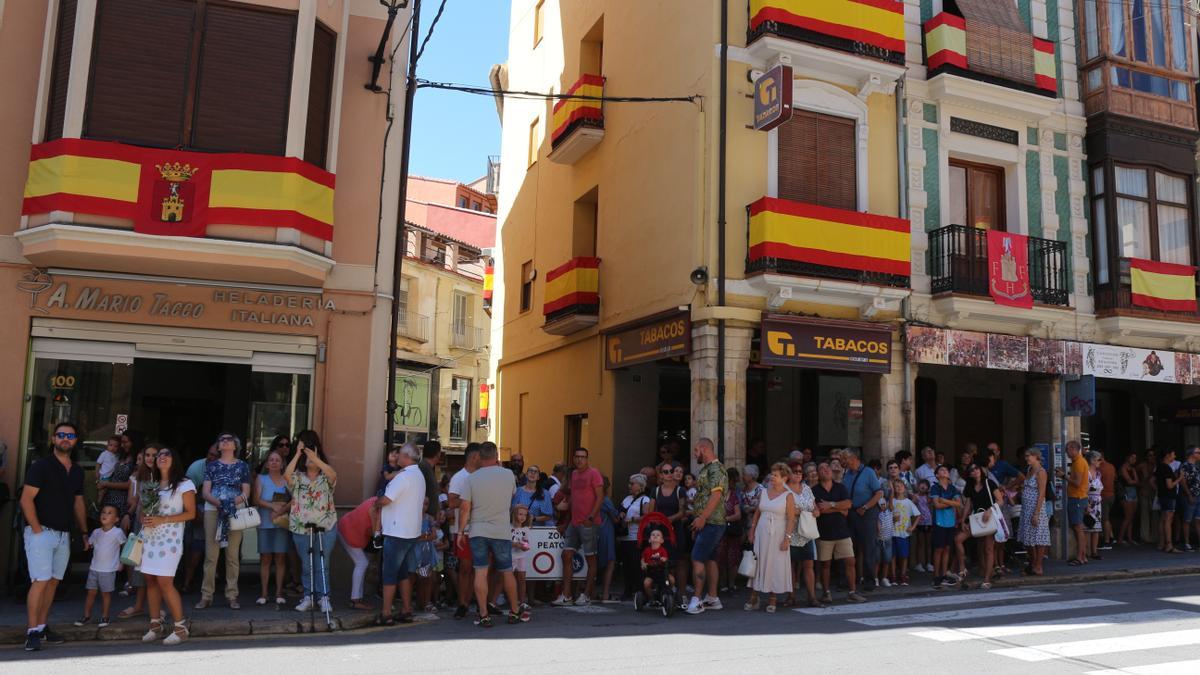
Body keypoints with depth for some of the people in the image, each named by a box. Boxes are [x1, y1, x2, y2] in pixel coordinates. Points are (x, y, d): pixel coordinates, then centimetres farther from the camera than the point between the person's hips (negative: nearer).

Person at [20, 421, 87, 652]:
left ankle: (42, 627, 18)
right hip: (42, 532, -6)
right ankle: (32, 632, -4)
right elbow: (26, 500, -11)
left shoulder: (77, 471, 13)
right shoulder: (41, 466, -6)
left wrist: (84, 532, 15)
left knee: (53, 582, 9)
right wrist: (37, 529, -15)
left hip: (64, 535, 6)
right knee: (40, 581, -10)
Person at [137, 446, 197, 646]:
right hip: (149, 538, 6)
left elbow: (191, 513, -7)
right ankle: (155, 625, 13)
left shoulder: (184, 484, -3)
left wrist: (162, 520, -16)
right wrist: (145, 518, -1)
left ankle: (180, 626, -3)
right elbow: (144, 510, 23)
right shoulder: (152, 485, 15)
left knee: (165, 582, -11)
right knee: (150, 580, 4)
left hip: (169, 539, -6)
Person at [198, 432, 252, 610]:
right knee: (211, 554, -2)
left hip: (235, 511, -1)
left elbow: (246, 492, 5)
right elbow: (205, 492, 4)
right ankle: (206, 595, 3)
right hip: (213, 510, 1)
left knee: (233, 555, -1)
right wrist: (218, 502, -14)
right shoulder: (212, 466, 13)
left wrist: (232, 502, -14)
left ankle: (232, 596, 4)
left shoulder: (242, 466, 11)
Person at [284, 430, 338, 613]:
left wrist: (314, 457, -29)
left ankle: (323, 597, 10)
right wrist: (298, 453, -20)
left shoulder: (326, 478, 3)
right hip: (301, 527, 1)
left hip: (326, 527, -1)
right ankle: (308, 597, 17)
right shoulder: (298, 477, 4)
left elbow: (333, 474, -21)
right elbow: (287, 475, -18)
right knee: (306, 565, 8)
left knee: (322, 565, 3)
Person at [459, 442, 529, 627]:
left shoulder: (472, 478, -5)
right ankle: (515, 611, 24)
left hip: (477, 531, 0)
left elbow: (465, 508, -5)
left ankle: (484, 615, 2)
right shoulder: (508, 475, -4)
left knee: (480, 572, 2)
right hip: (502, 532, 0)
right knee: (507, 572, 12)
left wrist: (461, 531, 6)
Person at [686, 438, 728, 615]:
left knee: (697, 559, -12)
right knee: (709, 560, 12)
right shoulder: (706, 469, 17)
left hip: (711, 523, -10)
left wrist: (702, 518, -25)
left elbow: (716, 495, -23)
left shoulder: (716, 469, -13)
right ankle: (712, 598, 17)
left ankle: (696, 599, -10)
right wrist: (697, 522, 20)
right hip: (705, 523, 10)